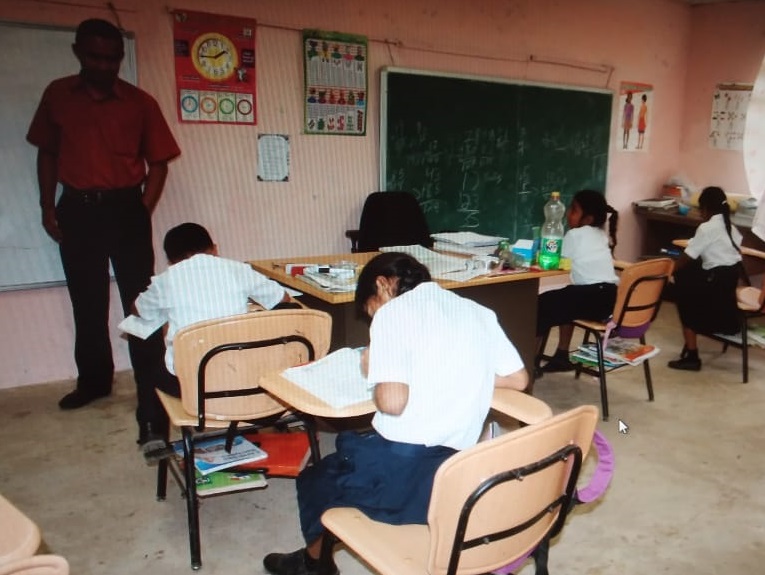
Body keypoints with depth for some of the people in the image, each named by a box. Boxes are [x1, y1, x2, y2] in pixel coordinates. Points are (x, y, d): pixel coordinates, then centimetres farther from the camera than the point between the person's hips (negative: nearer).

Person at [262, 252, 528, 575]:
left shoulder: (392, 311, -10)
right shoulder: (479, 313, 8)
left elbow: (392, 401, -21)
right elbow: (518, 379, 12)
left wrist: (372, 373, 0)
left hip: (402, 466, -6)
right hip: (456, 470, 7)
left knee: (316, 479, 24)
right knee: (350, 447, 32)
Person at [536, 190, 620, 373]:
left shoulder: (574, 234, -1)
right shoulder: (603, 236, 20)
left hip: (592, 298, -8)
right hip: (610, 298, 8)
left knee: (542, 304, 8)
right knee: (565, 301, 33)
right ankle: (562, 356, 32)